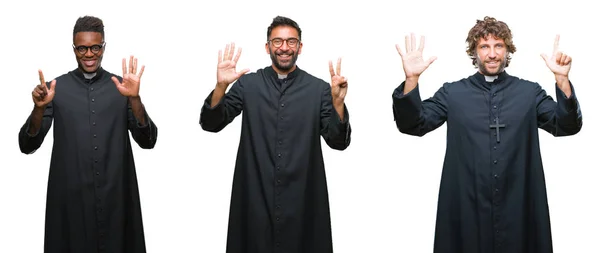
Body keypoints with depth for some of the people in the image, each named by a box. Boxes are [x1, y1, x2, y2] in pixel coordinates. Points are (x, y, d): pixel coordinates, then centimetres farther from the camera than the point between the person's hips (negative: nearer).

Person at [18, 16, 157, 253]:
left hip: (116, 196, 1)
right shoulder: (56, 88, 2)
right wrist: (39, 108, -19)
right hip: (70, 197, 0)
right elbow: (27, 145, -1)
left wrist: (135, 99, -19)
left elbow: (147, 141, -4)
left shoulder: (121, 86, 3)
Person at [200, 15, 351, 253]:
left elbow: (338, 142, -3)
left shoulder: (319, 88, 1)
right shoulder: (248, 84, 4)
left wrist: (338, 102, -19)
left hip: (303, 197, 0)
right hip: (256, 196, 1)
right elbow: (211, 124, 0)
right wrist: (221, 86, -16)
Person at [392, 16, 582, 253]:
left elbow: (567, 125, -3)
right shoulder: (453, 93, 6)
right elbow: (413, 125, -1)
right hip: (465, 209, 0)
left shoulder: (529, 92, 7)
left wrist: (562, 78, -18)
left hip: (519, 209, 1)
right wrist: (411, 79, -17)